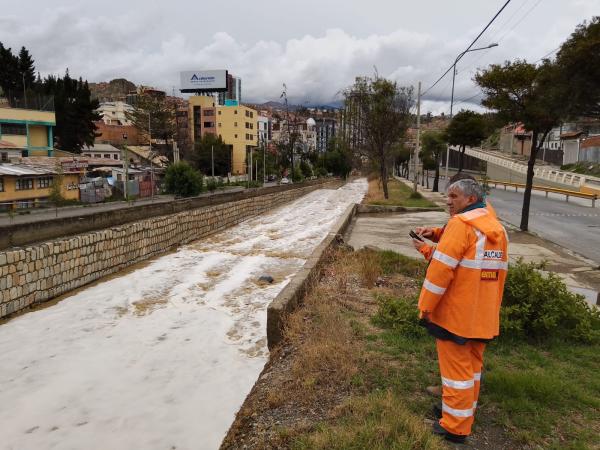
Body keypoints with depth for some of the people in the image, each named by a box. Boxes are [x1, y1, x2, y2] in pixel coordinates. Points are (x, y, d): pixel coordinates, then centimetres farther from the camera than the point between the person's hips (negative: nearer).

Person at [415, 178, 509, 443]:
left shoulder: (462, 223, -17)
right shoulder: (497, 229, 9)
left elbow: (442, 269, -21)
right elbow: (498, 270, 13)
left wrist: (425, 306, -13)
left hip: (455, 315, -8)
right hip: (484, 316, 8)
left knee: (457, 369, 4)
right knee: (473, 366, 20)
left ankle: (455, 427, 17)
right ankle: (465, 414, 36)